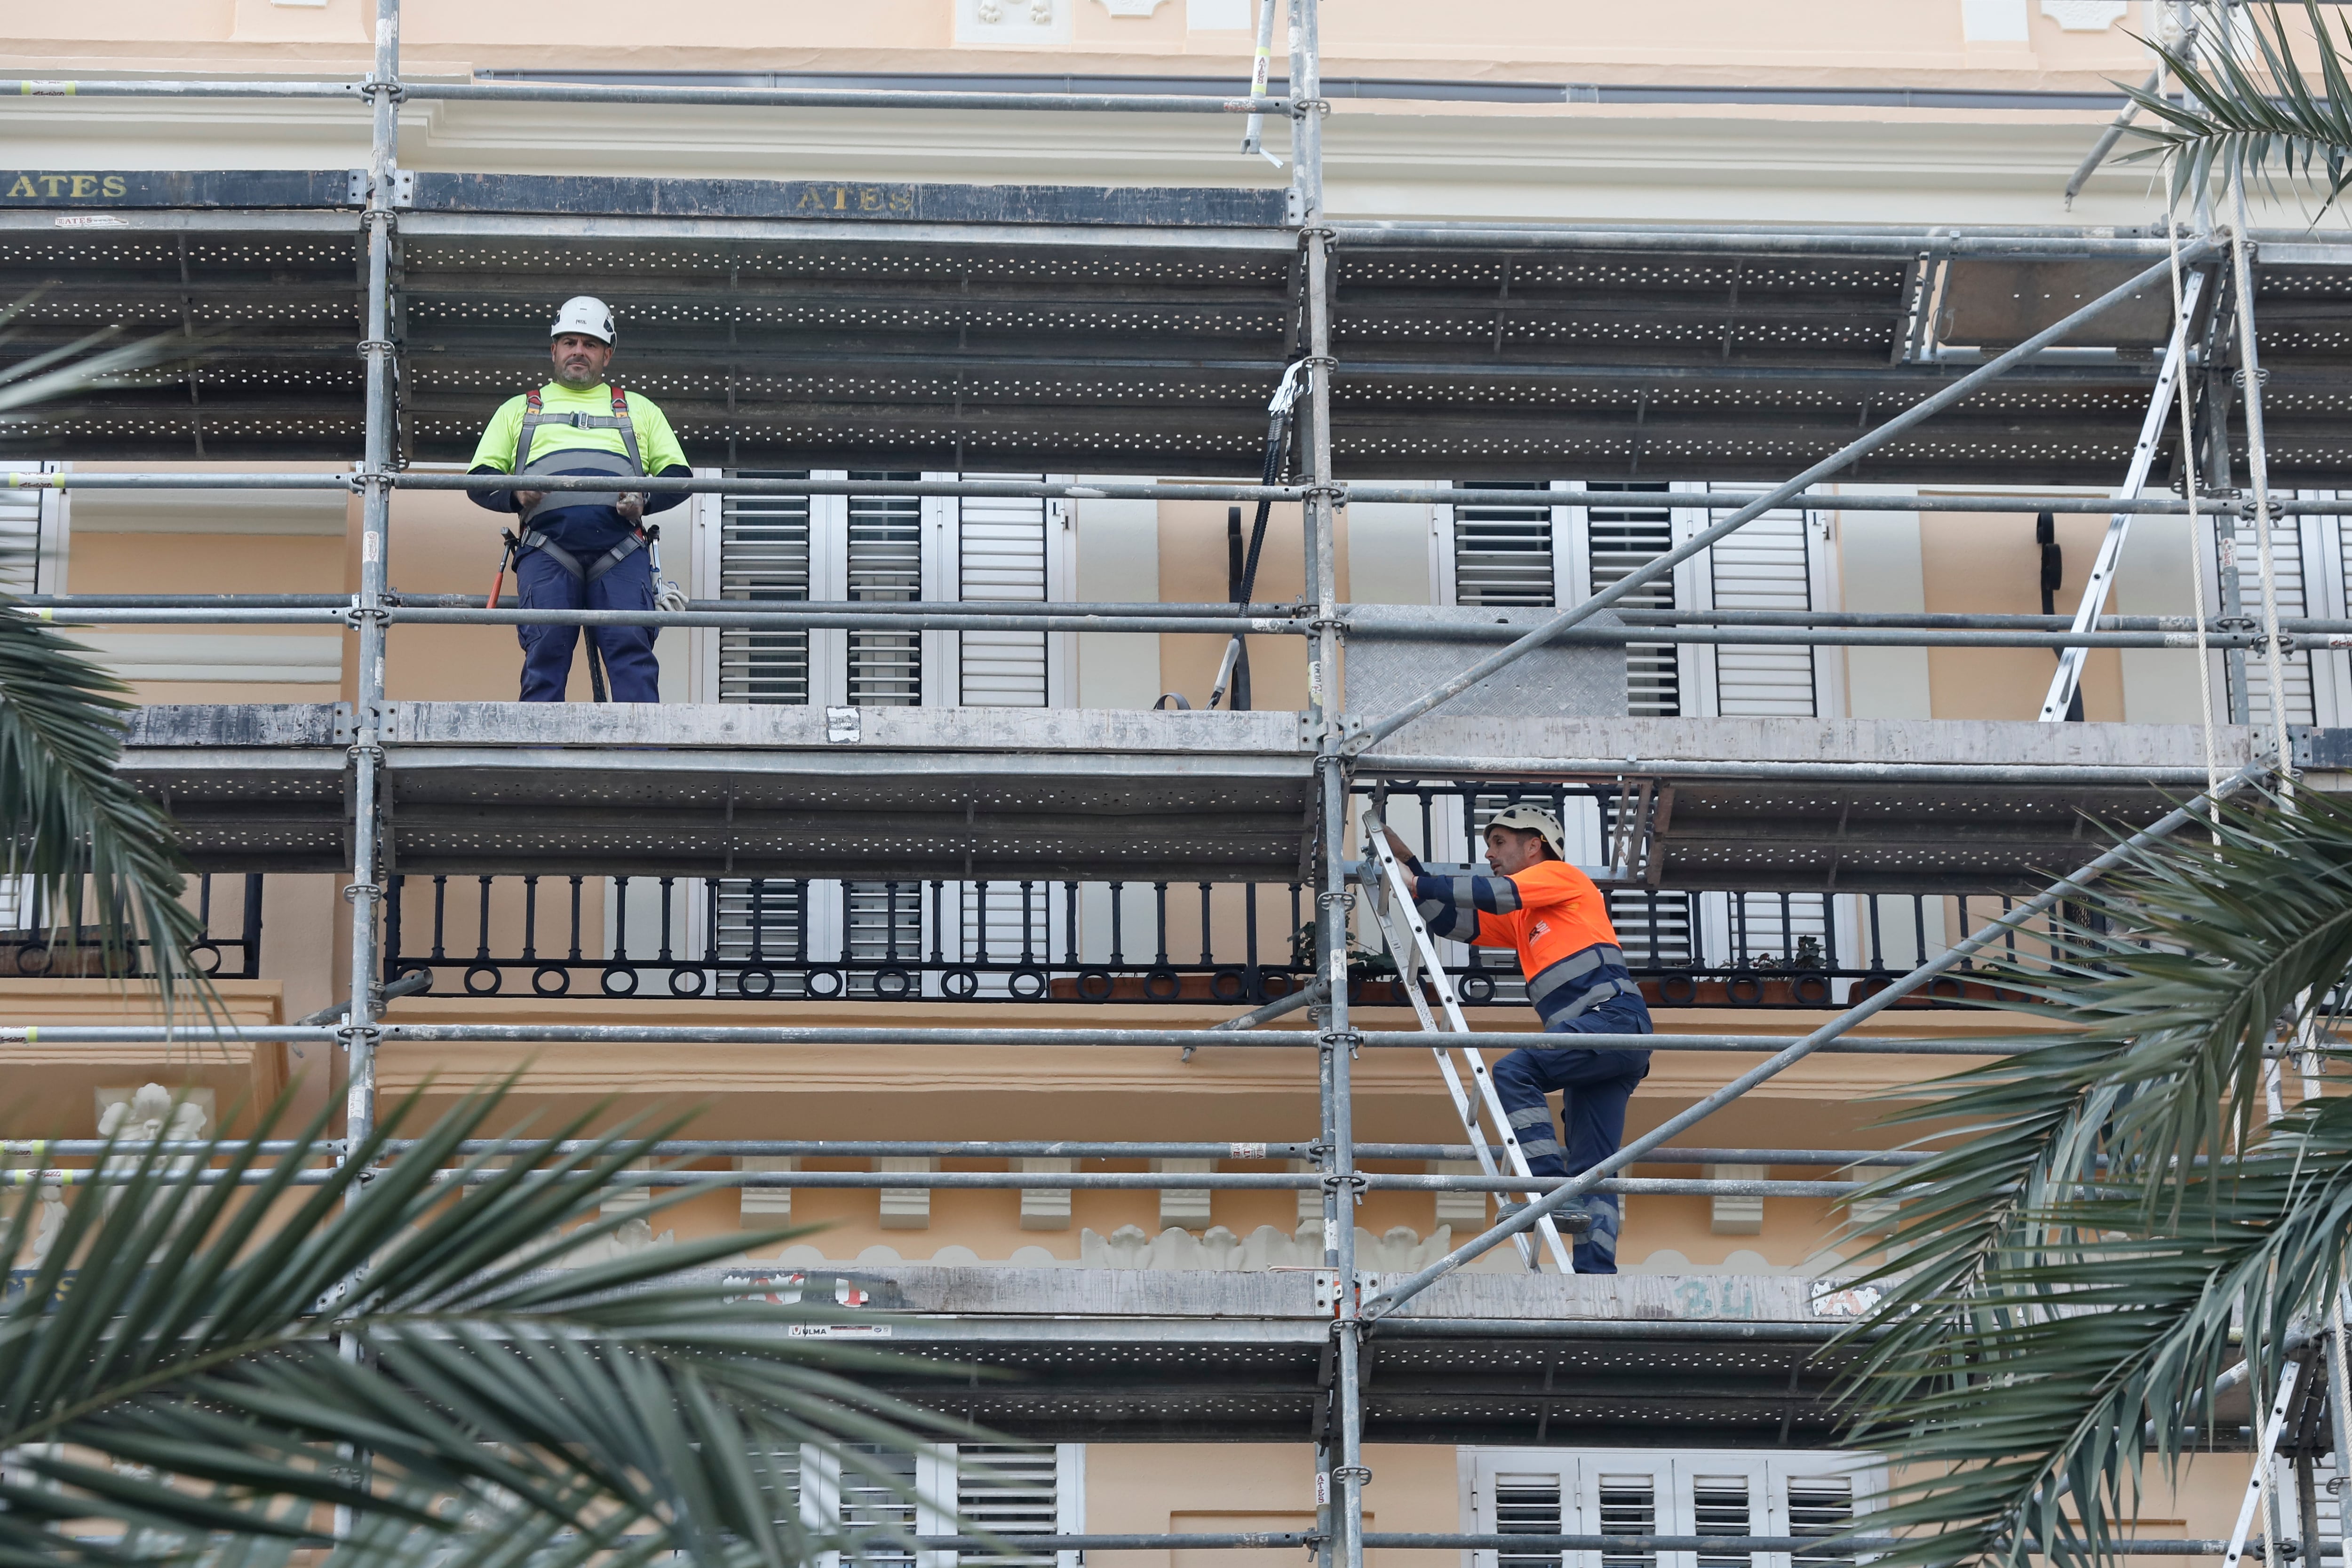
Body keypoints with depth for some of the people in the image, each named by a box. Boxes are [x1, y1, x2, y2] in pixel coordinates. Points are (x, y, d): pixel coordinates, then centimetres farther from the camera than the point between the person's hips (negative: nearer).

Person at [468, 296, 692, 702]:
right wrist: (515, 495, -4)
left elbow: (677, 475, 21)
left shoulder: (639, 409, 31)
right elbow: (481, 479, 20)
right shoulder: (518, 410, 30)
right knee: (546, 650, -17)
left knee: (631, 647, -19)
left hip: (620, 547, 0)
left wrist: (644, 500, -2)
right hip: (547, 543, 0)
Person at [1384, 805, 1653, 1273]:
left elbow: (1493, 895, -6)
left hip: (1614, 1017, -9)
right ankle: (1596, 1273, -7)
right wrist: (1406, 860, 22)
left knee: (1514, 1072, -25)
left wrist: (1415, 884, -3)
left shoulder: (1560, 876, 8)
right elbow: (1451, 920, 27)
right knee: (1592, 1169, 0)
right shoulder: (1520, 919, 31)